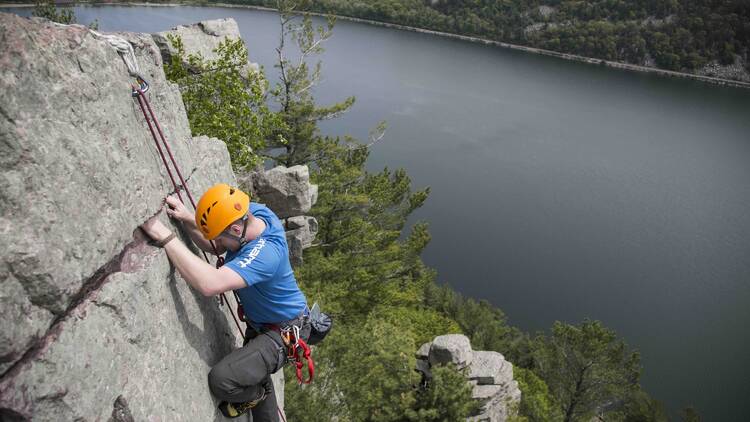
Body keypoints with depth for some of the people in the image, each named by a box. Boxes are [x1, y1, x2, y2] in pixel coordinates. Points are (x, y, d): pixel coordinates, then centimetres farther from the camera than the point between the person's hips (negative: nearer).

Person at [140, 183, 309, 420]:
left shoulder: (265, 252, -39)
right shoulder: (249, 213, -13)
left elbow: (210, 284, -52)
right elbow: (211, 246, 1)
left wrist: (164, 237, -48)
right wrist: (186, 219, -17)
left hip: (283, 333, -9)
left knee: (223, 380, -26)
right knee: (254, 374, 29)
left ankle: (257, 394, 8)